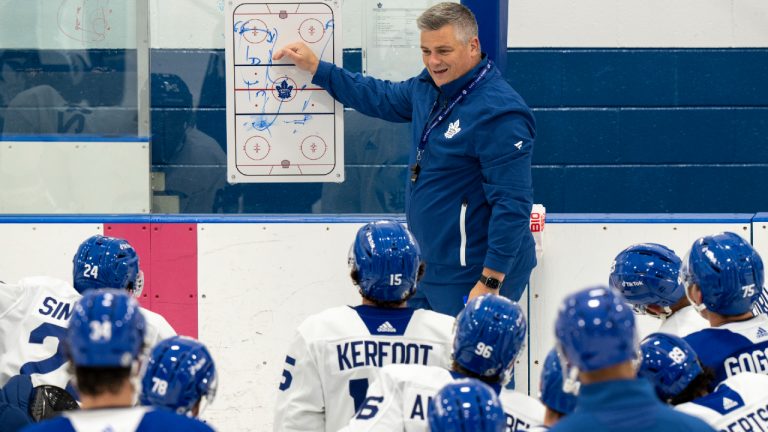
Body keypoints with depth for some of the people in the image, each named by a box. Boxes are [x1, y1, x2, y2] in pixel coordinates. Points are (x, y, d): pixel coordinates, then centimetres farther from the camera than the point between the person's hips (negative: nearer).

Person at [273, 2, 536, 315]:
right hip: (429, 266, 9)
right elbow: (384, 99, 27)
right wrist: (315, 68, 26)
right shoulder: (430, 87, 5)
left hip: (473, 277, -9)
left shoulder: (499, 112, -23)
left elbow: (512, 204, -25)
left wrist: (490, 283, -26)